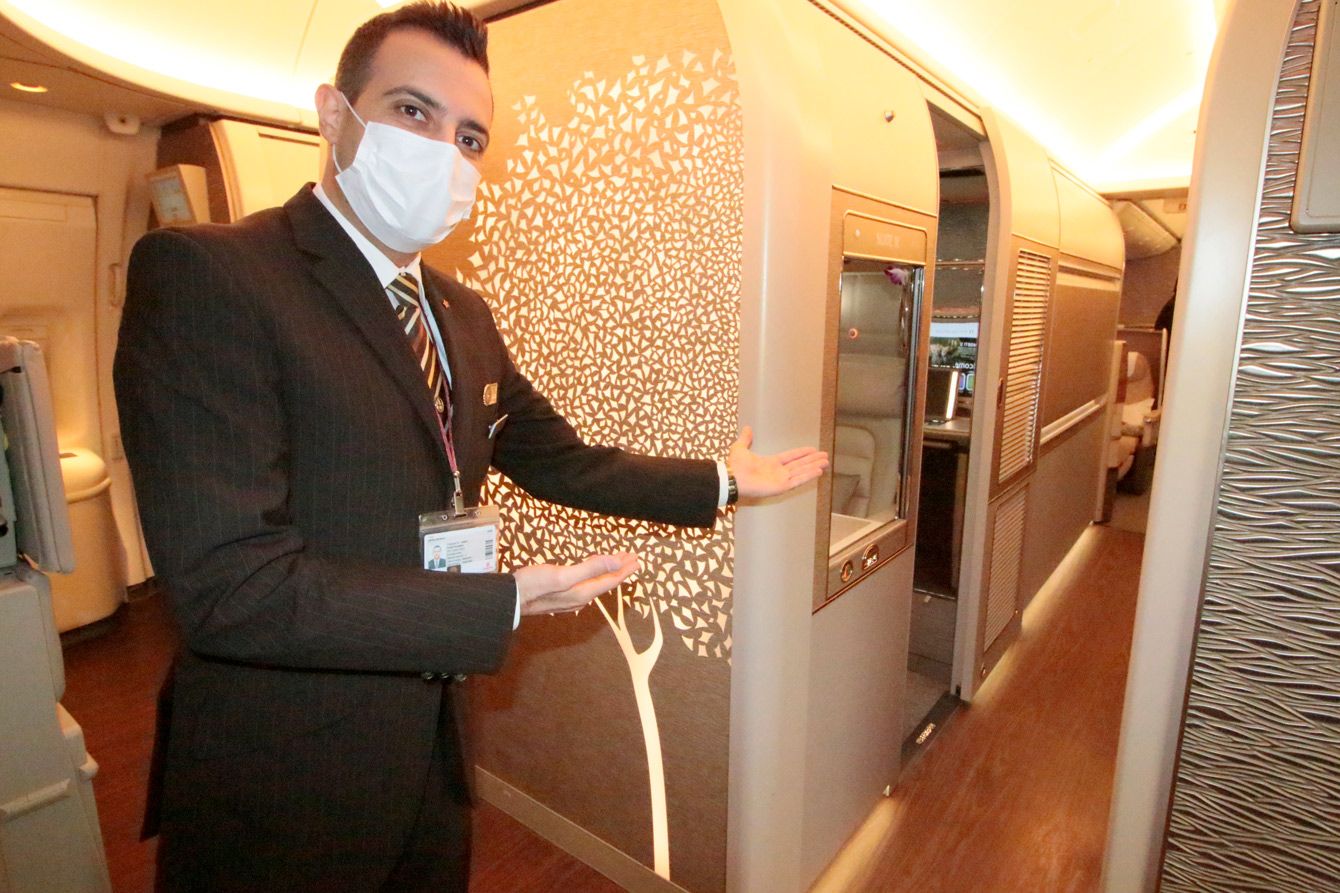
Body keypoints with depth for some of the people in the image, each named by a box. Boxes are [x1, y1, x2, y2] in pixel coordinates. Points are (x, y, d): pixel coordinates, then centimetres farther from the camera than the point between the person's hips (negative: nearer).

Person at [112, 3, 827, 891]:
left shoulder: (464, 314, 5)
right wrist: (508, 604, -25)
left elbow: (559, 461, 8)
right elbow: (228, 585, -26)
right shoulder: (202, 274, -19)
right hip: (281, 791, -6)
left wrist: (720, 482, 8)